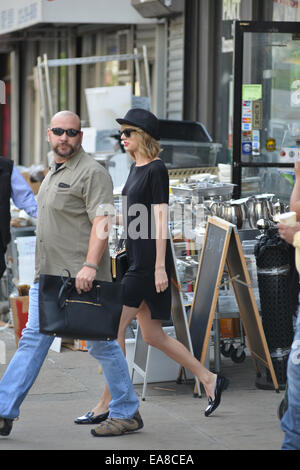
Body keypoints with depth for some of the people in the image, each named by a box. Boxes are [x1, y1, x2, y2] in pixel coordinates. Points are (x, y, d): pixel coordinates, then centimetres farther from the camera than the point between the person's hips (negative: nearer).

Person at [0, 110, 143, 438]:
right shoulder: (53, 173, 18)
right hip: (47, 276, 9)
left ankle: (126, 414, 11)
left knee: (101, 344, 0)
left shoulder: (92, 173, -10)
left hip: (81, 278, -9)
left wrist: (89, 266, -28)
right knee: (33, 340, 5)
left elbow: (101, 222, -19)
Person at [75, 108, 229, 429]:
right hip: (136, 259, 10)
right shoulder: (136, 168, 16)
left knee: (114, 329, -8)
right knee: (152, 336, 11)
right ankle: (210, 380, 20)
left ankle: (106, 406, -2)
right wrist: (127, 251, 22)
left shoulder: (156, 169, -11)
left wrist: (159, 267, -20)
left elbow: (160, 218, -16)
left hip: (149, 263, -10)